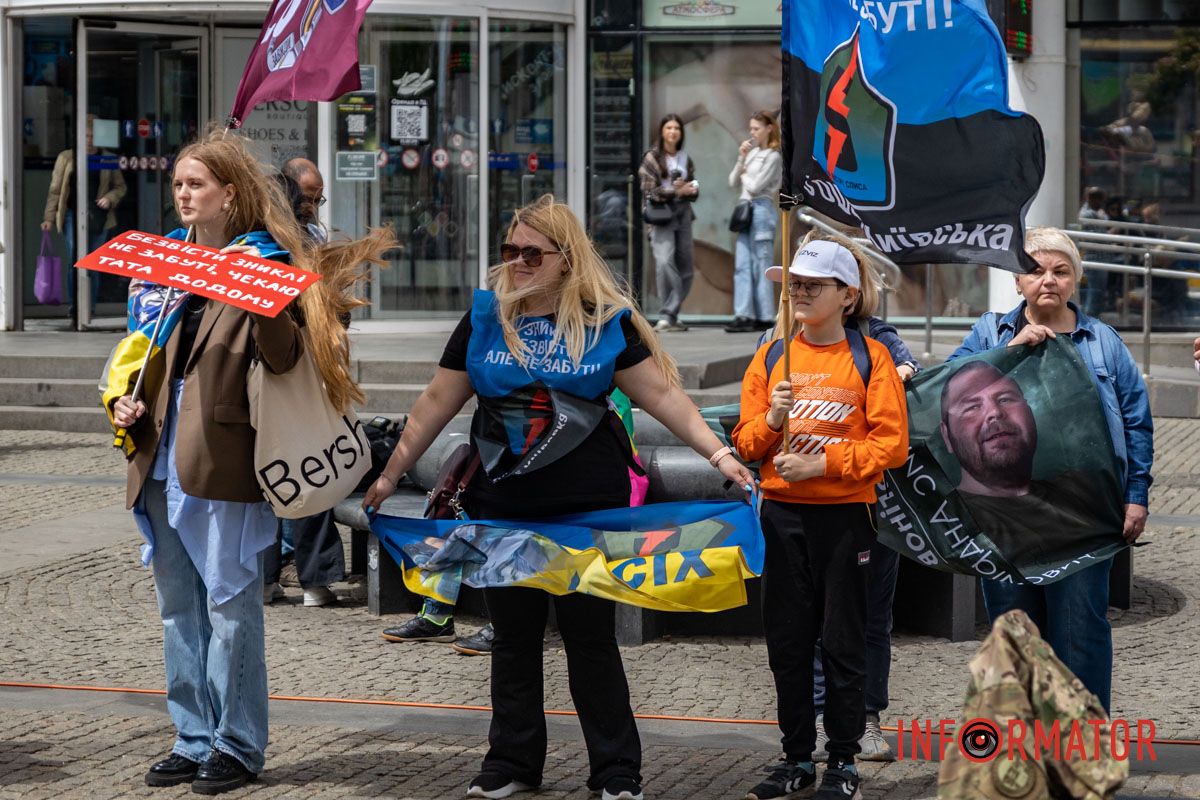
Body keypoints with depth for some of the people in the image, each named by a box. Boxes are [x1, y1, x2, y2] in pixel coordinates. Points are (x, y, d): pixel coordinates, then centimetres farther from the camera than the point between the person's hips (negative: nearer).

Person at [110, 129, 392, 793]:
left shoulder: (266, 261, -4)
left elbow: (283, 358, -16)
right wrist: (125, 401, 7)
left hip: (224, 459, -7)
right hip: (162, 459, 7)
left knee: (230, 604, -3)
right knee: (178, 608, 12)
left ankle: (237, 745, 6)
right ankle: (194, 740, 20)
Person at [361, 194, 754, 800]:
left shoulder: (606, 322, -2)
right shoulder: (485, 319, 3)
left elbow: (661, 394, -3)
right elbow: (437, 403, 8)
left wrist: (718, 454, -12)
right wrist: (391, 473, 9)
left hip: (588, 505, -2)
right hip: (503, 505, 2)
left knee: (590, 636, 3)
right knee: (513, 636, 11)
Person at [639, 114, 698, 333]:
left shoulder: (685, 159, 15)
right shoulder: (652, 158, 0)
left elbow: (694, 192, 17)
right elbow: (649, 191, -7)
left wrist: (691, 190, -7)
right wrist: (676, 192, -15)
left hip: (683, 215, 6)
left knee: (686, 267, 3)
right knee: (664, 261, -21)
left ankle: (669, 315, 13)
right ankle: (668, 316, -19)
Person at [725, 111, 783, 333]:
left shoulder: (773, 157, -7)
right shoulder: (752, 152, 15)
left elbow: (755, 186, -14)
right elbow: (733, 182, 13)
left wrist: (744, 174, 4)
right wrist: (741, 159, 2)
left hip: (761, 209, -8)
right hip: (747, 210, 8)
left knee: (761, 265, -5)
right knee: (742, 265, 2)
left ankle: (765, 318, -1)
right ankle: (744, 315, 1)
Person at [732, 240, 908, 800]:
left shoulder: (869, 356, -2)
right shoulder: (771, 358, 10)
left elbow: (891, 443, -9)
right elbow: (745, 442, 8)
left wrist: (823, 463, -16)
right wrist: (772, 421, -12)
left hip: (845, 516, -4)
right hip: (781, 515, 4)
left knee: (843, 643, 1)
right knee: (787, 642, 7)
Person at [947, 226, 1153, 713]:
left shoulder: (1103, 342, 10)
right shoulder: (991, 334, 11)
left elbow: (1136, 422, 9)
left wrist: (1136, 496, 2)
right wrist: (1011, 350, -14)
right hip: (1007, 504, 1)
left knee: (1080, 620, -4)